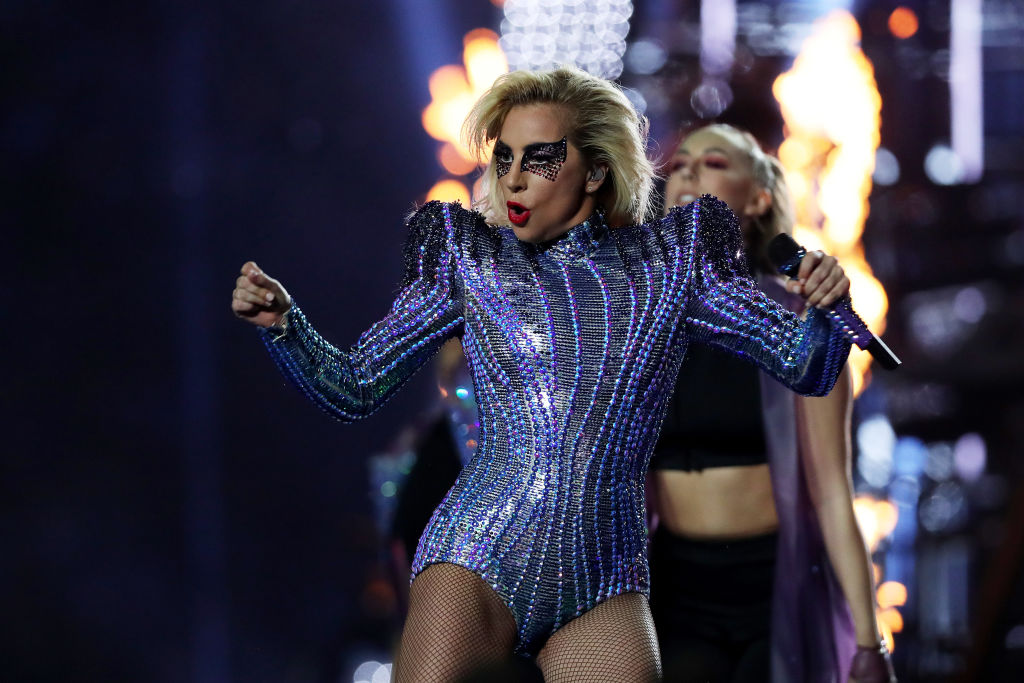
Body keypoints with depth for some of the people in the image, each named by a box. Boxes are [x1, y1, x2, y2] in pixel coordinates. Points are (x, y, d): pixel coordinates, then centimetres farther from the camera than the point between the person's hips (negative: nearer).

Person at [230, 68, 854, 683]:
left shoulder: (668, 264, 7)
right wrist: (280, 320, -8)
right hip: (481, 558, -1)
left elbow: (807, 369, 7)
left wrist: (824, 306, -15)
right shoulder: (472, 261, 6)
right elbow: (354, 391, 9)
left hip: (603, 582, 1)